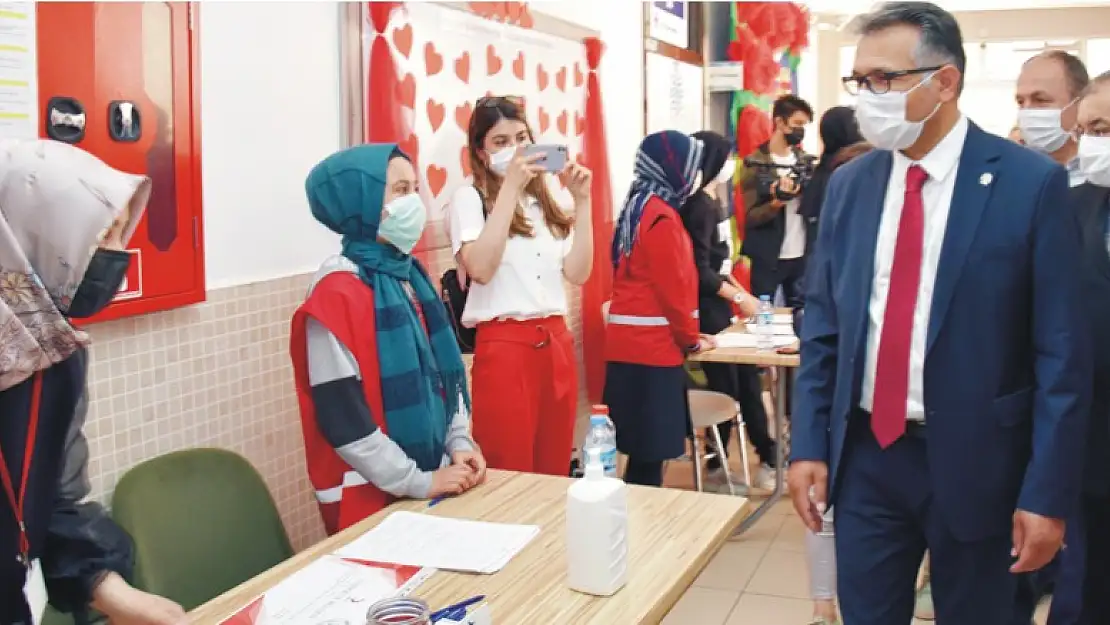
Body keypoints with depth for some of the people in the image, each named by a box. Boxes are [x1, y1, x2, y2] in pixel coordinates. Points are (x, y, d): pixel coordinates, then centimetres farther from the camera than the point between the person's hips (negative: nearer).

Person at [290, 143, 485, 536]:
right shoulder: (337, 292, -17)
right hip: (371, 494, -7)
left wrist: (460, 444, 1)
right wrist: (417, 482, -16)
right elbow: (341, 418, -20)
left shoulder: (411, 277, 7)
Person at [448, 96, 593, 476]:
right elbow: (481, 269, -20)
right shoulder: (469, 198, -2)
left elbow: (578, 273, 6)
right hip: (504, 346, -5)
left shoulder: (545, 200, 14)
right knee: (510, 477, 1)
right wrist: (510, 187, -17)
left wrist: (582, 202, 0)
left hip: (556, 343, 6)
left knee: (554, 472, 12)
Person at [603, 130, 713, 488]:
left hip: (631, 344, 9)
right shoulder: (661, 216, -13)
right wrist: (692, 339, 0)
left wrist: (686, 335, 20)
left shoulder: (639, 208, 15)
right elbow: (673, 288, -15)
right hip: (652, 348, -9)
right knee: (650, 454, -5)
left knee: (643, 451, 12)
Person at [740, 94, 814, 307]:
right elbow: (749, 217, -9)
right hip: (767, 259, -5)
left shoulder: (804, 160, 11)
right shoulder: (756, 165, -6)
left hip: (802, 256, 5)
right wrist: (777, 202, -26)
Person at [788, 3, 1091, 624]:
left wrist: (1049, 493, -11)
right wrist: (809, 444, 2)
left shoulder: (1031, 183, -10)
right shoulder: (849, 185, 3)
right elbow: (823, 327, 7)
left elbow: (1062, 352, -9)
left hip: (975, 460, -3)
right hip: (865, 455, 3)